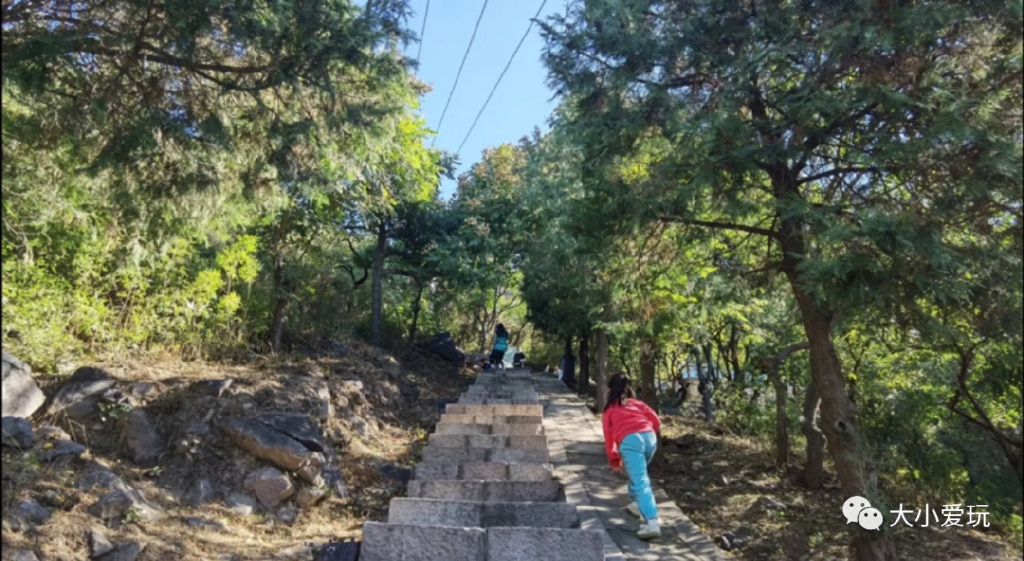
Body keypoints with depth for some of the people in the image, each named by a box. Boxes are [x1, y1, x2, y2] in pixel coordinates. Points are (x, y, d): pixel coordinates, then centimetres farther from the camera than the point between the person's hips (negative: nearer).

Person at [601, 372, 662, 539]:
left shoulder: (609, 411, 24)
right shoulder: (637, 403, 29)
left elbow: (609, 438, 23)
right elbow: (656, 421, 19)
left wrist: (614, 461, 32)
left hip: (629, 441, -4)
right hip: (650, 437, 4)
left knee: (641, 482, -13)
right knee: (638, 474, 31)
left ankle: (652, 523, -26)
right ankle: (636, 504, 37)